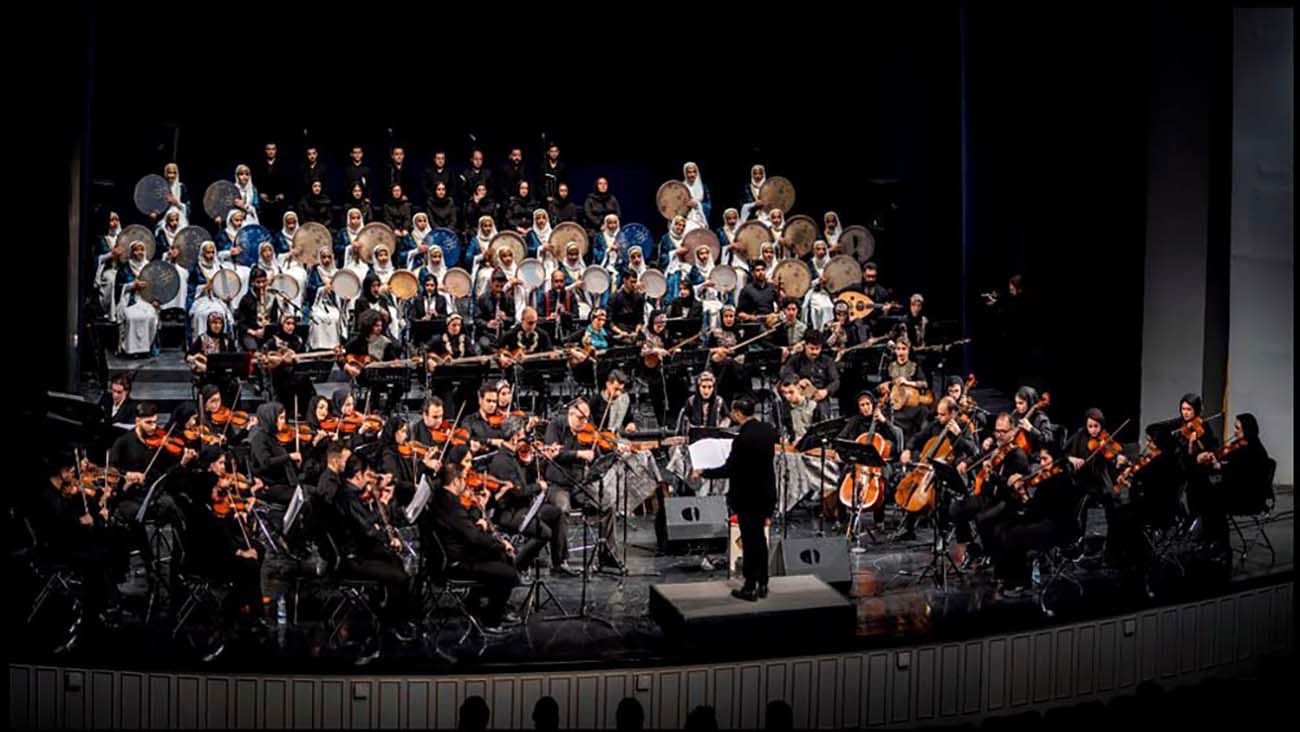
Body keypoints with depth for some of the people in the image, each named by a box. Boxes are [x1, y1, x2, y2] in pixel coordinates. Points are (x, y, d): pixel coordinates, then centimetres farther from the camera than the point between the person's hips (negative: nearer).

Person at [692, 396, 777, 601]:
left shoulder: (742, 439, -24)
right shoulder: (768, 429, -1)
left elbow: (728, 469, -21)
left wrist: (702, 473, -9)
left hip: (748, 497, -7)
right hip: (767, 493, 7)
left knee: (749, 540, 3)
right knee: (759, 537, 19)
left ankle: (750, 588, 12)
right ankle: (762, 584, 26)